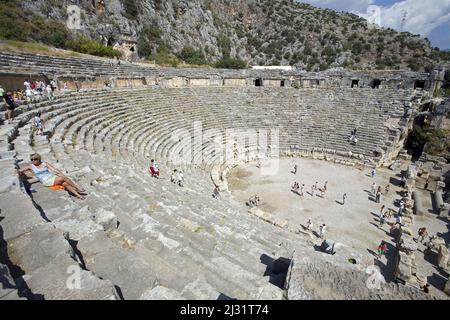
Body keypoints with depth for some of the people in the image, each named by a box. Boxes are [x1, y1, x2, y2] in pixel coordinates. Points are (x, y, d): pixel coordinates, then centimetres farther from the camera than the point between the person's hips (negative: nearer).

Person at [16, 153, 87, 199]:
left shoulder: (45, 164, 13)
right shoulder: (31, 166, 10)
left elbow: (54, 169, 6)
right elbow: (19, 171, 19)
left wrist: (63, 175, -3)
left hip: (53, 177, 3)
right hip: (46, 181, -3)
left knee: (65, 184, -25)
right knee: (63, 178, -27)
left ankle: (78, 194, -32)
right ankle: (78, 189, -21)